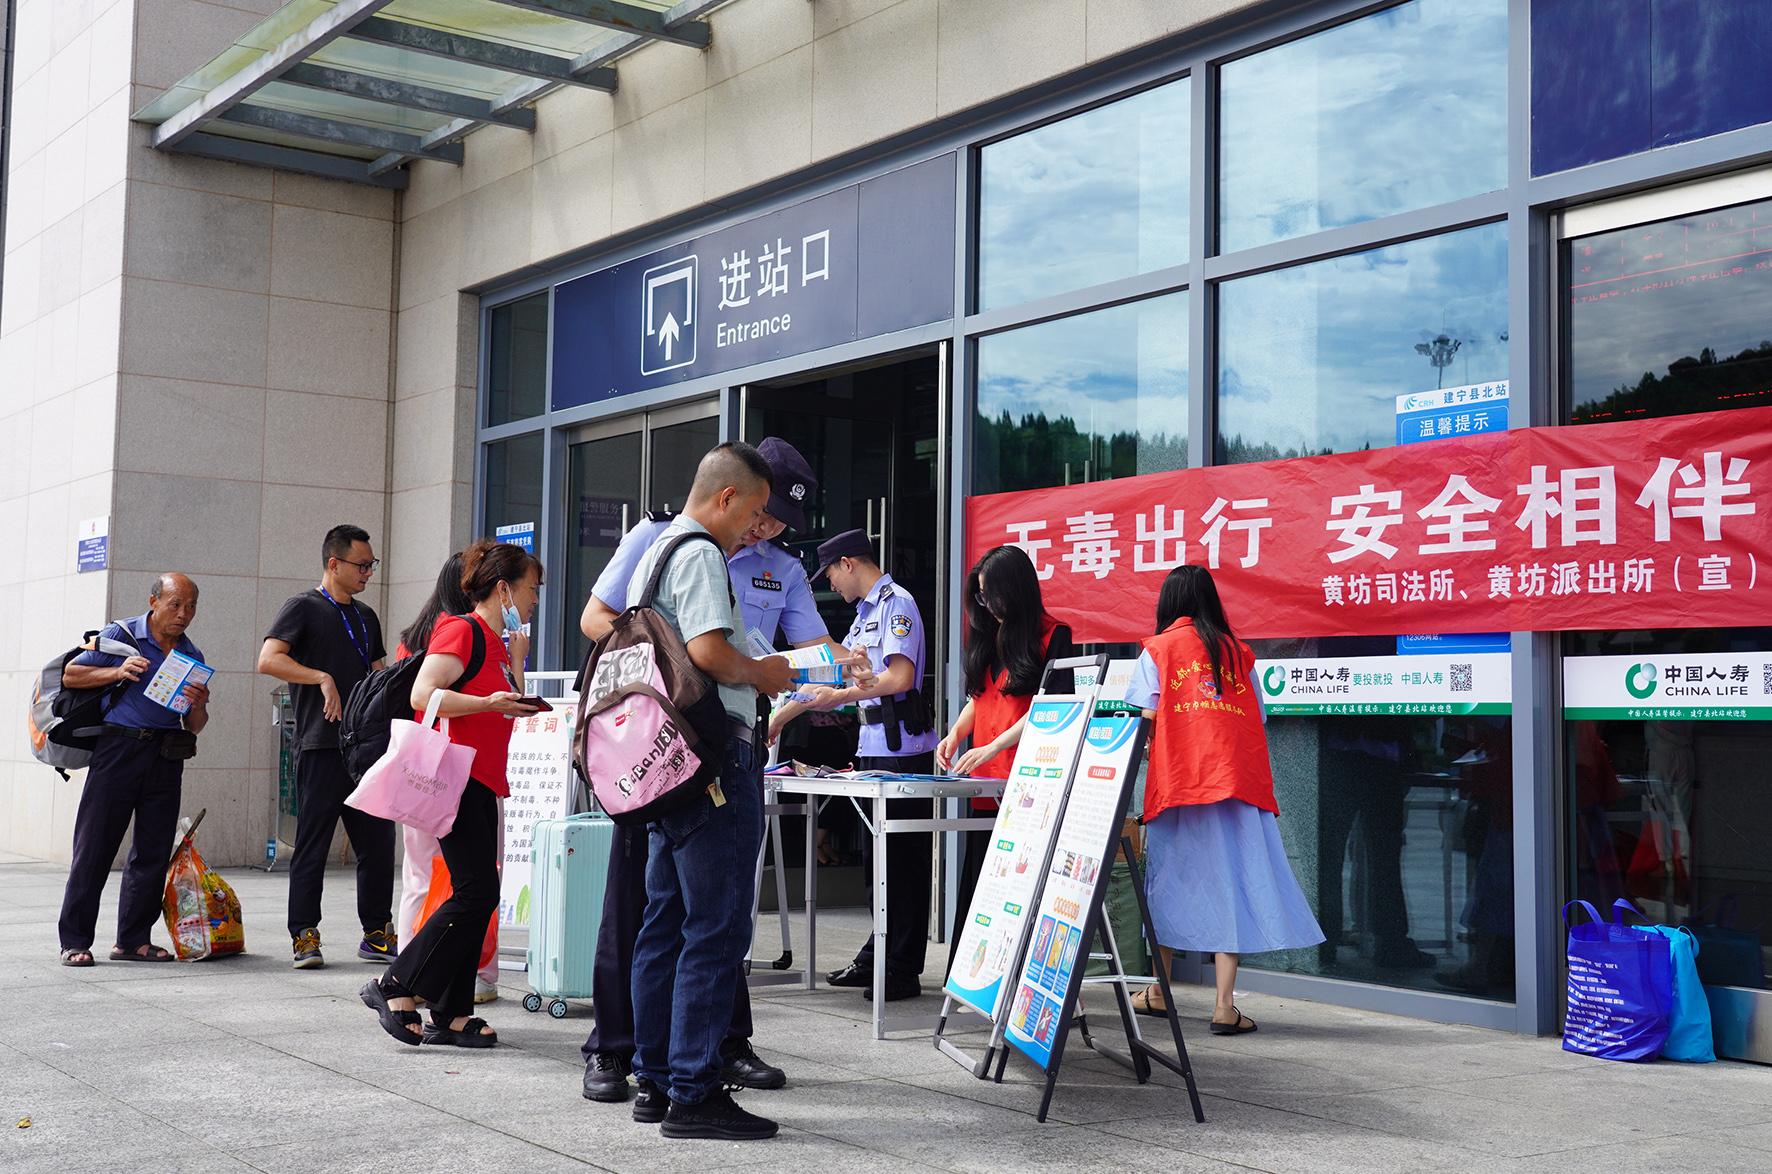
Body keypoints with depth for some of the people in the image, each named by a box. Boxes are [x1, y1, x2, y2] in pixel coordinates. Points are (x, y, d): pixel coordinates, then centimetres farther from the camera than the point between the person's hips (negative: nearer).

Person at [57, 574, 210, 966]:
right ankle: (75, 940, 2)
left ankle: (133, 940, 14)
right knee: (95, 845, -3)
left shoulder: (192, 656, 14)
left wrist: (199, 706, -8)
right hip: (119, 746, -4)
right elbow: (70, 675, 1)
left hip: (166, 756, 4)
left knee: (154, 851, 5)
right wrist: (117, 672, -13)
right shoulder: (120, 635, 2)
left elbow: (194, 728, 14)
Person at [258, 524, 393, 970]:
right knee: (312, 846, -1)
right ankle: (305, 938, 6)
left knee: (378, 845, 6)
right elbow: (268, 659, -14)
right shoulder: (304, 607, -1)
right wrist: (323, 677, -21)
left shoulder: (365, 617, 21)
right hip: (321, 747, -6)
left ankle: (377, 936, 16)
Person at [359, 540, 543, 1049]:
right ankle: (394, 986, -4)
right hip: (453, 775, -10)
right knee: (477, 891, -12)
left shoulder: (496, 641, 20)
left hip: (481, 784, 10)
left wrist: (516, 661, 17)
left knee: (476, 896, 7)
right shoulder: (462, 630, -8)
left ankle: (451, 1016, 10)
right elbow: (422, 694, -18)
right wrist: (489, 702, -23)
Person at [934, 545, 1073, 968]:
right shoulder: (988, 636, 16)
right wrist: (956, 734, 4)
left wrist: (993, 746, -17)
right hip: (985, 782, 7)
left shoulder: (1053, 636, -5)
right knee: (978, 877, 6)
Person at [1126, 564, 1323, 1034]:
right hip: (1239, 781, 1)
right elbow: (1257, 722, 11)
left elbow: (1147, 722, -2)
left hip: (1179, 781, -1)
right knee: (1231, 883, -1)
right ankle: (1224, 1007, -6)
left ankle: (1159, 992, 23)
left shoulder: (1158, 649, 6)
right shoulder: (1239, 651, 14)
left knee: (1171, 880, 12)